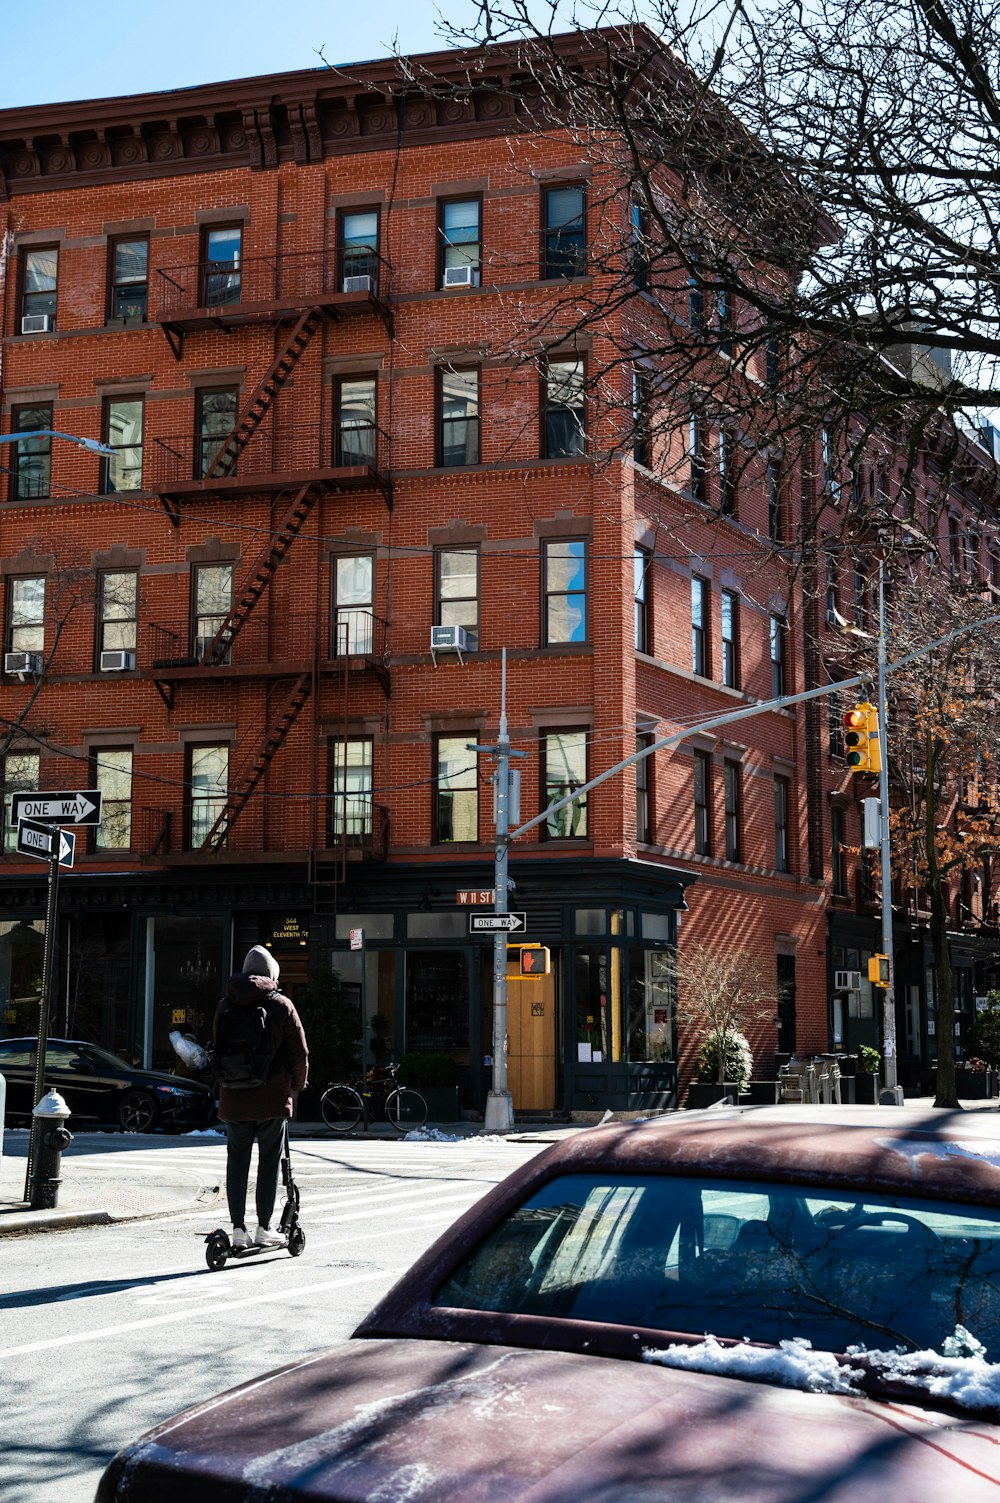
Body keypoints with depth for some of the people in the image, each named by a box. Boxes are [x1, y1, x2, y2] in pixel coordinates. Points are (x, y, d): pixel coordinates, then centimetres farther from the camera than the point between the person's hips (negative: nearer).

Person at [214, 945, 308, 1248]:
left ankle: (238, 1229, 7)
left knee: (237, 1162, 8)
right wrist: (298, 1084, 13)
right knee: (269, 1161, 5)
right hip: (272, 1098, -3)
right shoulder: (280, 1005, -5)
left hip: (234, 1098, 3)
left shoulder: (225, 1006, 5)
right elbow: (300, 1052, -4)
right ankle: (263, 1229, 8)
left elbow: (217, 1048, 14)